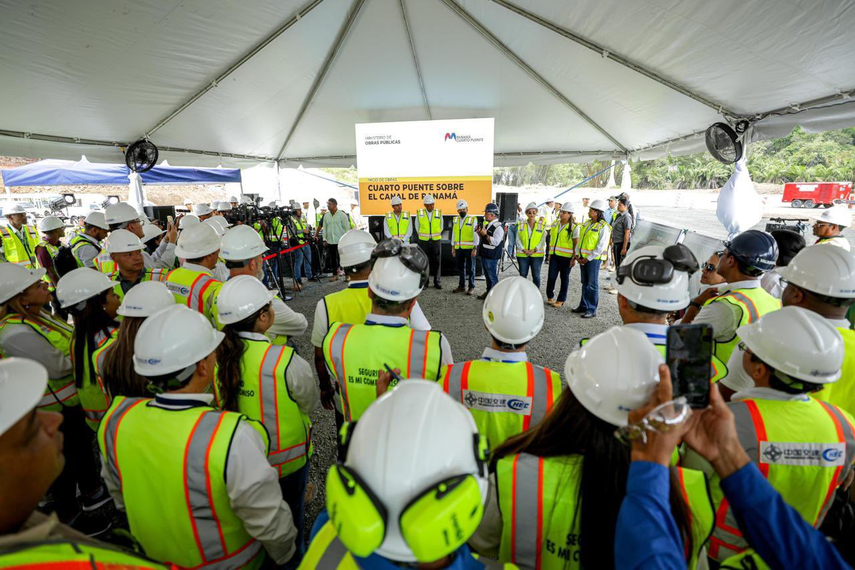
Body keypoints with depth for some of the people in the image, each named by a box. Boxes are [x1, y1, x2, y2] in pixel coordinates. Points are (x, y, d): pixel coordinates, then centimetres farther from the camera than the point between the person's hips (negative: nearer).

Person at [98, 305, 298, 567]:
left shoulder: (116, 420, -21)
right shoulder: (232, 437, -39)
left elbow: (119, 495, -1)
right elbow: (269, 522, -25)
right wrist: (285, 554, -4)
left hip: (156, 555, 5)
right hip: (230, 560, -4)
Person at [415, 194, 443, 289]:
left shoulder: (438, 213, 2)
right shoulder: (419, 213, 0)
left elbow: (441, 227, 11)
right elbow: (417, 227, 9)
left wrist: (436, 236, 6)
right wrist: (422, 236, 8)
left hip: (436, 241, 1)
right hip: (423, 241, -1)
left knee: (437, 261, 2)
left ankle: (437, 281, 11)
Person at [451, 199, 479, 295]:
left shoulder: (473, 220, -5)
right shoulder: (456, 220, 11)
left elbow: (476, 235, -7)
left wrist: (475, 248, -12)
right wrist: (453, 247, 11)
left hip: (469, 248, -5)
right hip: (458, 248, 5)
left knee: (470, 268, 1)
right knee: (460, 268, 12)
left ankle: (471, 287, 11)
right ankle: (461, 286, 23)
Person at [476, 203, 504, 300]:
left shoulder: (498, 227, -15)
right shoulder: (488, 225, 14)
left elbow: (495, 242, -24)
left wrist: (485, 234, -22)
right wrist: (479, 233, 6)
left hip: (491, 257, -9)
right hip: (484, 255, 9)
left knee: (493, 277, -1)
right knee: (487, 276, 19)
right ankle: (488, 292, 32)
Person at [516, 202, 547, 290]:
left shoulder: (542, 225, 2)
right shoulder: (521, 224, 4)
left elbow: (543, 240, -1)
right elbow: (518, 240, 1)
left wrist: (534, 250, -13)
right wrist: (524, 250, -12)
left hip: (537, 254, -1)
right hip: (522, 254, 1)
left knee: (536, 276, 3)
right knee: (523, 275, 7)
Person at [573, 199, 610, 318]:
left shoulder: (603, 227, -12)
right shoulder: (587, 223, 11)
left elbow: (601, 246, -16)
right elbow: (580, 239, 14)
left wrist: (588, 258, -16)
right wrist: (577, 254, 4)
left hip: (593, 259, -7)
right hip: (583, 258, 7)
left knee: (592, 285, -2)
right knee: (585, 283, 15)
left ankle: (592, 310, 5)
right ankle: (584, 306, 25)